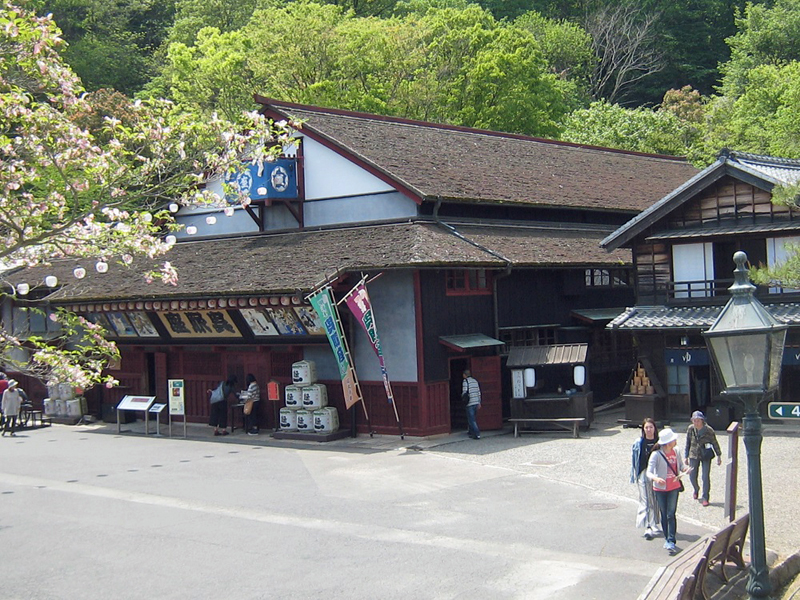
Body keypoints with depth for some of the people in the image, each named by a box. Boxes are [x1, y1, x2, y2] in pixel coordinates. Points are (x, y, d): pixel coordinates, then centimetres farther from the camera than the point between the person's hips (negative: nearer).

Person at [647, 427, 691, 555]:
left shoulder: (676, 452, 0)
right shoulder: (656, 455, -16)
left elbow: (681, 465, 9)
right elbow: (649, 472, -20)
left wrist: (685, 468, -16)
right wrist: (656, 479, -42)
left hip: (674, 488, 2)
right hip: (660, 488, -2)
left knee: (671, 514, -6)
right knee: (664, 515, 10)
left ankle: (671, 542, -9)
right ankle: (667, 538, 25)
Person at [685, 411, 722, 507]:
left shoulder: (708, 430, -12)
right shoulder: (690, 429, -5)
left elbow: (715, 443, 0)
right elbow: (687, 443, 6)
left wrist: (719, 456, 4)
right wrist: (686, 456, 9)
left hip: (706, 456, -2)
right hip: (694, 455, 2)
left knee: (706, 477, -7)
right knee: (692, 477, 5)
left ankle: (705, 498, 7)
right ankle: (696, 490, 38)